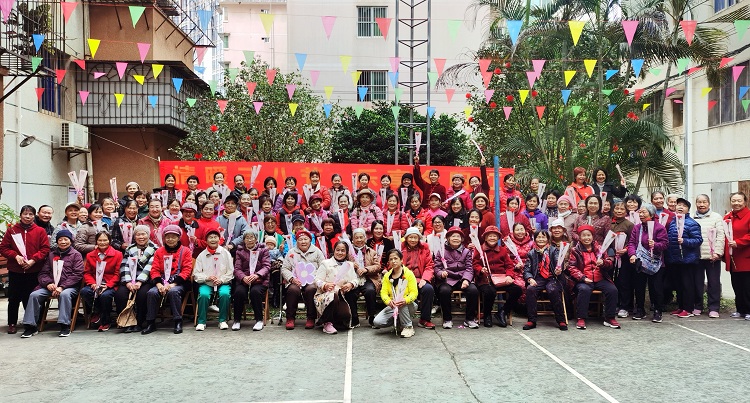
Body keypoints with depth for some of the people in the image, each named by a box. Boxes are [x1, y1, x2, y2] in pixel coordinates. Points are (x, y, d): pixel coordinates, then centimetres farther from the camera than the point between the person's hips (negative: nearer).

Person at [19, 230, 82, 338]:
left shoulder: (76, 255, 7)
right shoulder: (51, 255, 20)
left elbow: (77, 274, -4)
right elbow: (43, 273, 15)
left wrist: (62, 287, -15)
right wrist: (48, 283, -8)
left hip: (69, 286, -4)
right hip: (51, 287, 5)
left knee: (64, 294, -36)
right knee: (34, 295, -18)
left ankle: (65, 326, -30)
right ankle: (30, 326, -11)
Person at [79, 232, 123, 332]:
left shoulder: (117, 254, 3)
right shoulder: (90, 255, 13)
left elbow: (117, 274, -1)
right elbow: (87, 273, 10)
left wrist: (107, 285, -14)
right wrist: (92, 284, -10)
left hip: (110, 285, -3)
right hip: (95, 285, 3)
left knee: (105, 295, -35)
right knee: (84, 291, -29)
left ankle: (105, 321, -8)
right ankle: (97, 311, 0)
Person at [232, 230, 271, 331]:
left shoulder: (263, 250, 11)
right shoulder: (240, 251, 14)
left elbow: (267, 266, -2)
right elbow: (237, 269, 3)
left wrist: (256, 275, -23)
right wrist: (244, 277, -21)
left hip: (259, 280, -1)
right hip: (243, 280, 1)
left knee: (255, 292, -33)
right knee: (239, 292, -30)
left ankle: (259, 320, -17)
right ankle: (237, 320, -13)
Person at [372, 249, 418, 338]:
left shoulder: (408, 274, -8)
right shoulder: (387, 276, 5)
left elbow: (414, 292, -14)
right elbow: (383, 292, -6)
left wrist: (405, 300, -37)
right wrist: (388, 301, -30)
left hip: (408, 306, -4)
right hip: (392, 306, 4)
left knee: (402, 304, -40)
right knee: (377, 322, -18)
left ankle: (408, 327, -17)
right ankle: (399, 321, 7)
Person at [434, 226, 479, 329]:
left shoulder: (466, 252, 15)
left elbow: (469, 268, 6)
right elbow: (436, 267, 5)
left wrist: (466, 280, -13)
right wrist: (441, 273, -18)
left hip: (462, 279, 2)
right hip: (447, 279, -2)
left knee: (473, 290, -26)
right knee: (444, 291, -34)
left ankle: (470, 319, -8)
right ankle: (447, 319, -13)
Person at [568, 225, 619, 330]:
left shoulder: (599, 248, 13)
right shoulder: (575, 250, 6)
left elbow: (610, 263, 12)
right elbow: (571, 267, 0)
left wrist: (603, 262, -13)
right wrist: (583, 278, -15)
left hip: (600, 279, 3)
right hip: (584, 281, -3)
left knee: (612, 290, -23)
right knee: (584, 290, -35)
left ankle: (609, 318, -8)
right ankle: (581, 318, -24)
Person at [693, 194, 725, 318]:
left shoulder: (716, 217, 4)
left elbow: (720, 236, -2)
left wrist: (717, 252, -11)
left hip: (712, 256, -2)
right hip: (696, 256, 2)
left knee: (714, 283, 1)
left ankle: (713, 308, 7)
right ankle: (698, 306, 19)